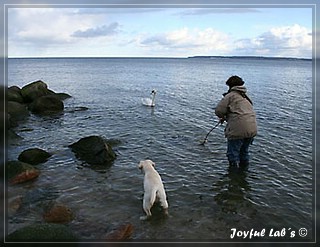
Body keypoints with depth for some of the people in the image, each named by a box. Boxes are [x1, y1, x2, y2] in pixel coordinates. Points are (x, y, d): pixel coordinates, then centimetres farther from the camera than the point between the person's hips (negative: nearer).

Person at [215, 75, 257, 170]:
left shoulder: (230, 95, -1)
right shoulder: (246, 97, 24)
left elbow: (218, 110, -7)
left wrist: (223, 117, 15)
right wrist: (226, 118, 30)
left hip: (238, 130, -8)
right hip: (252, 129, 8)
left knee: (233, 153, 4)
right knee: (244, 151, 24)